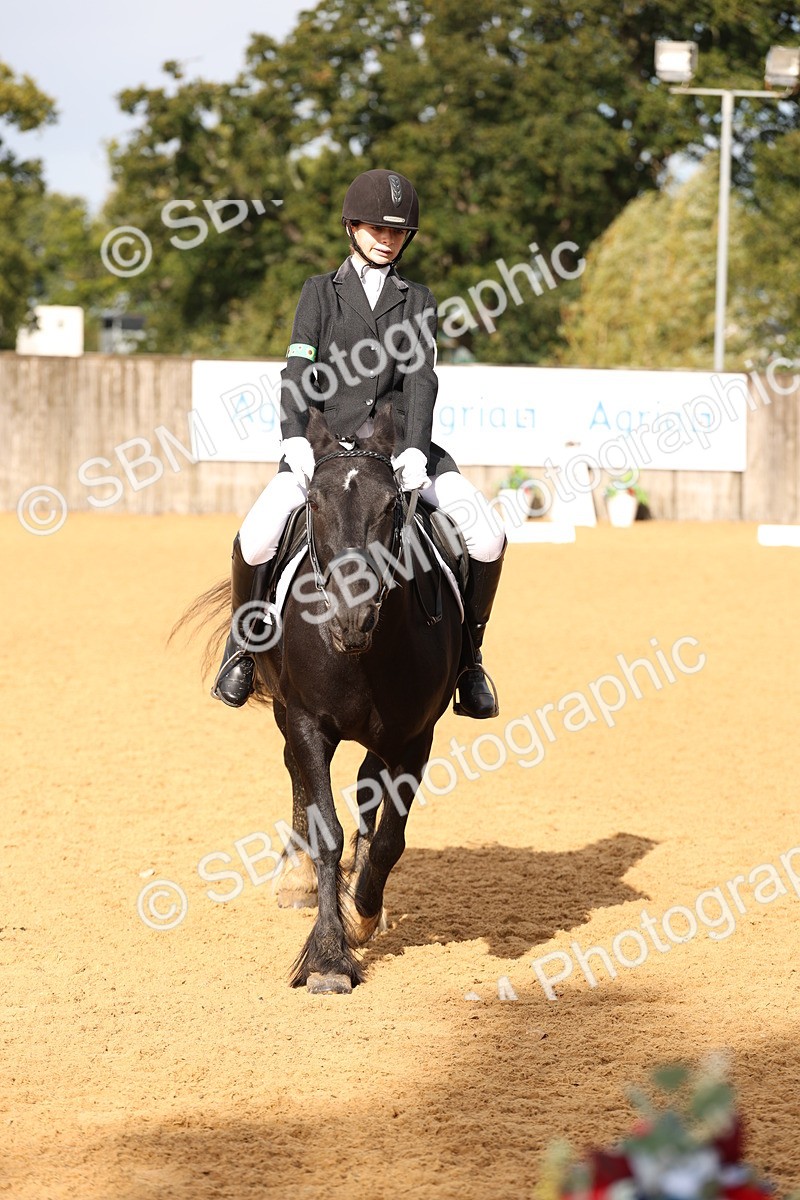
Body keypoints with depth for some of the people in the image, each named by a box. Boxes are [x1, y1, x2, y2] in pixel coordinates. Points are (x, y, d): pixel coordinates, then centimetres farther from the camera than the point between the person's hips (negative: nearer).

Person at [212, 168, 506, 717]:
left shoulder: (417, 300, 14)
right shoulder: (320, 292, 12)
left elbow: (421, 378, 0)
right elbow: (298, 372, 0)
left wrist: (415, 450, -18)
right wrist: (295, 439, -19)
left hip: (400, 441, 1)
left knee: (487, 536, -20)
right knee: (256, 539, -26)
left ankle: (468, 655, 1)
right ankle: (243, 641, 4)